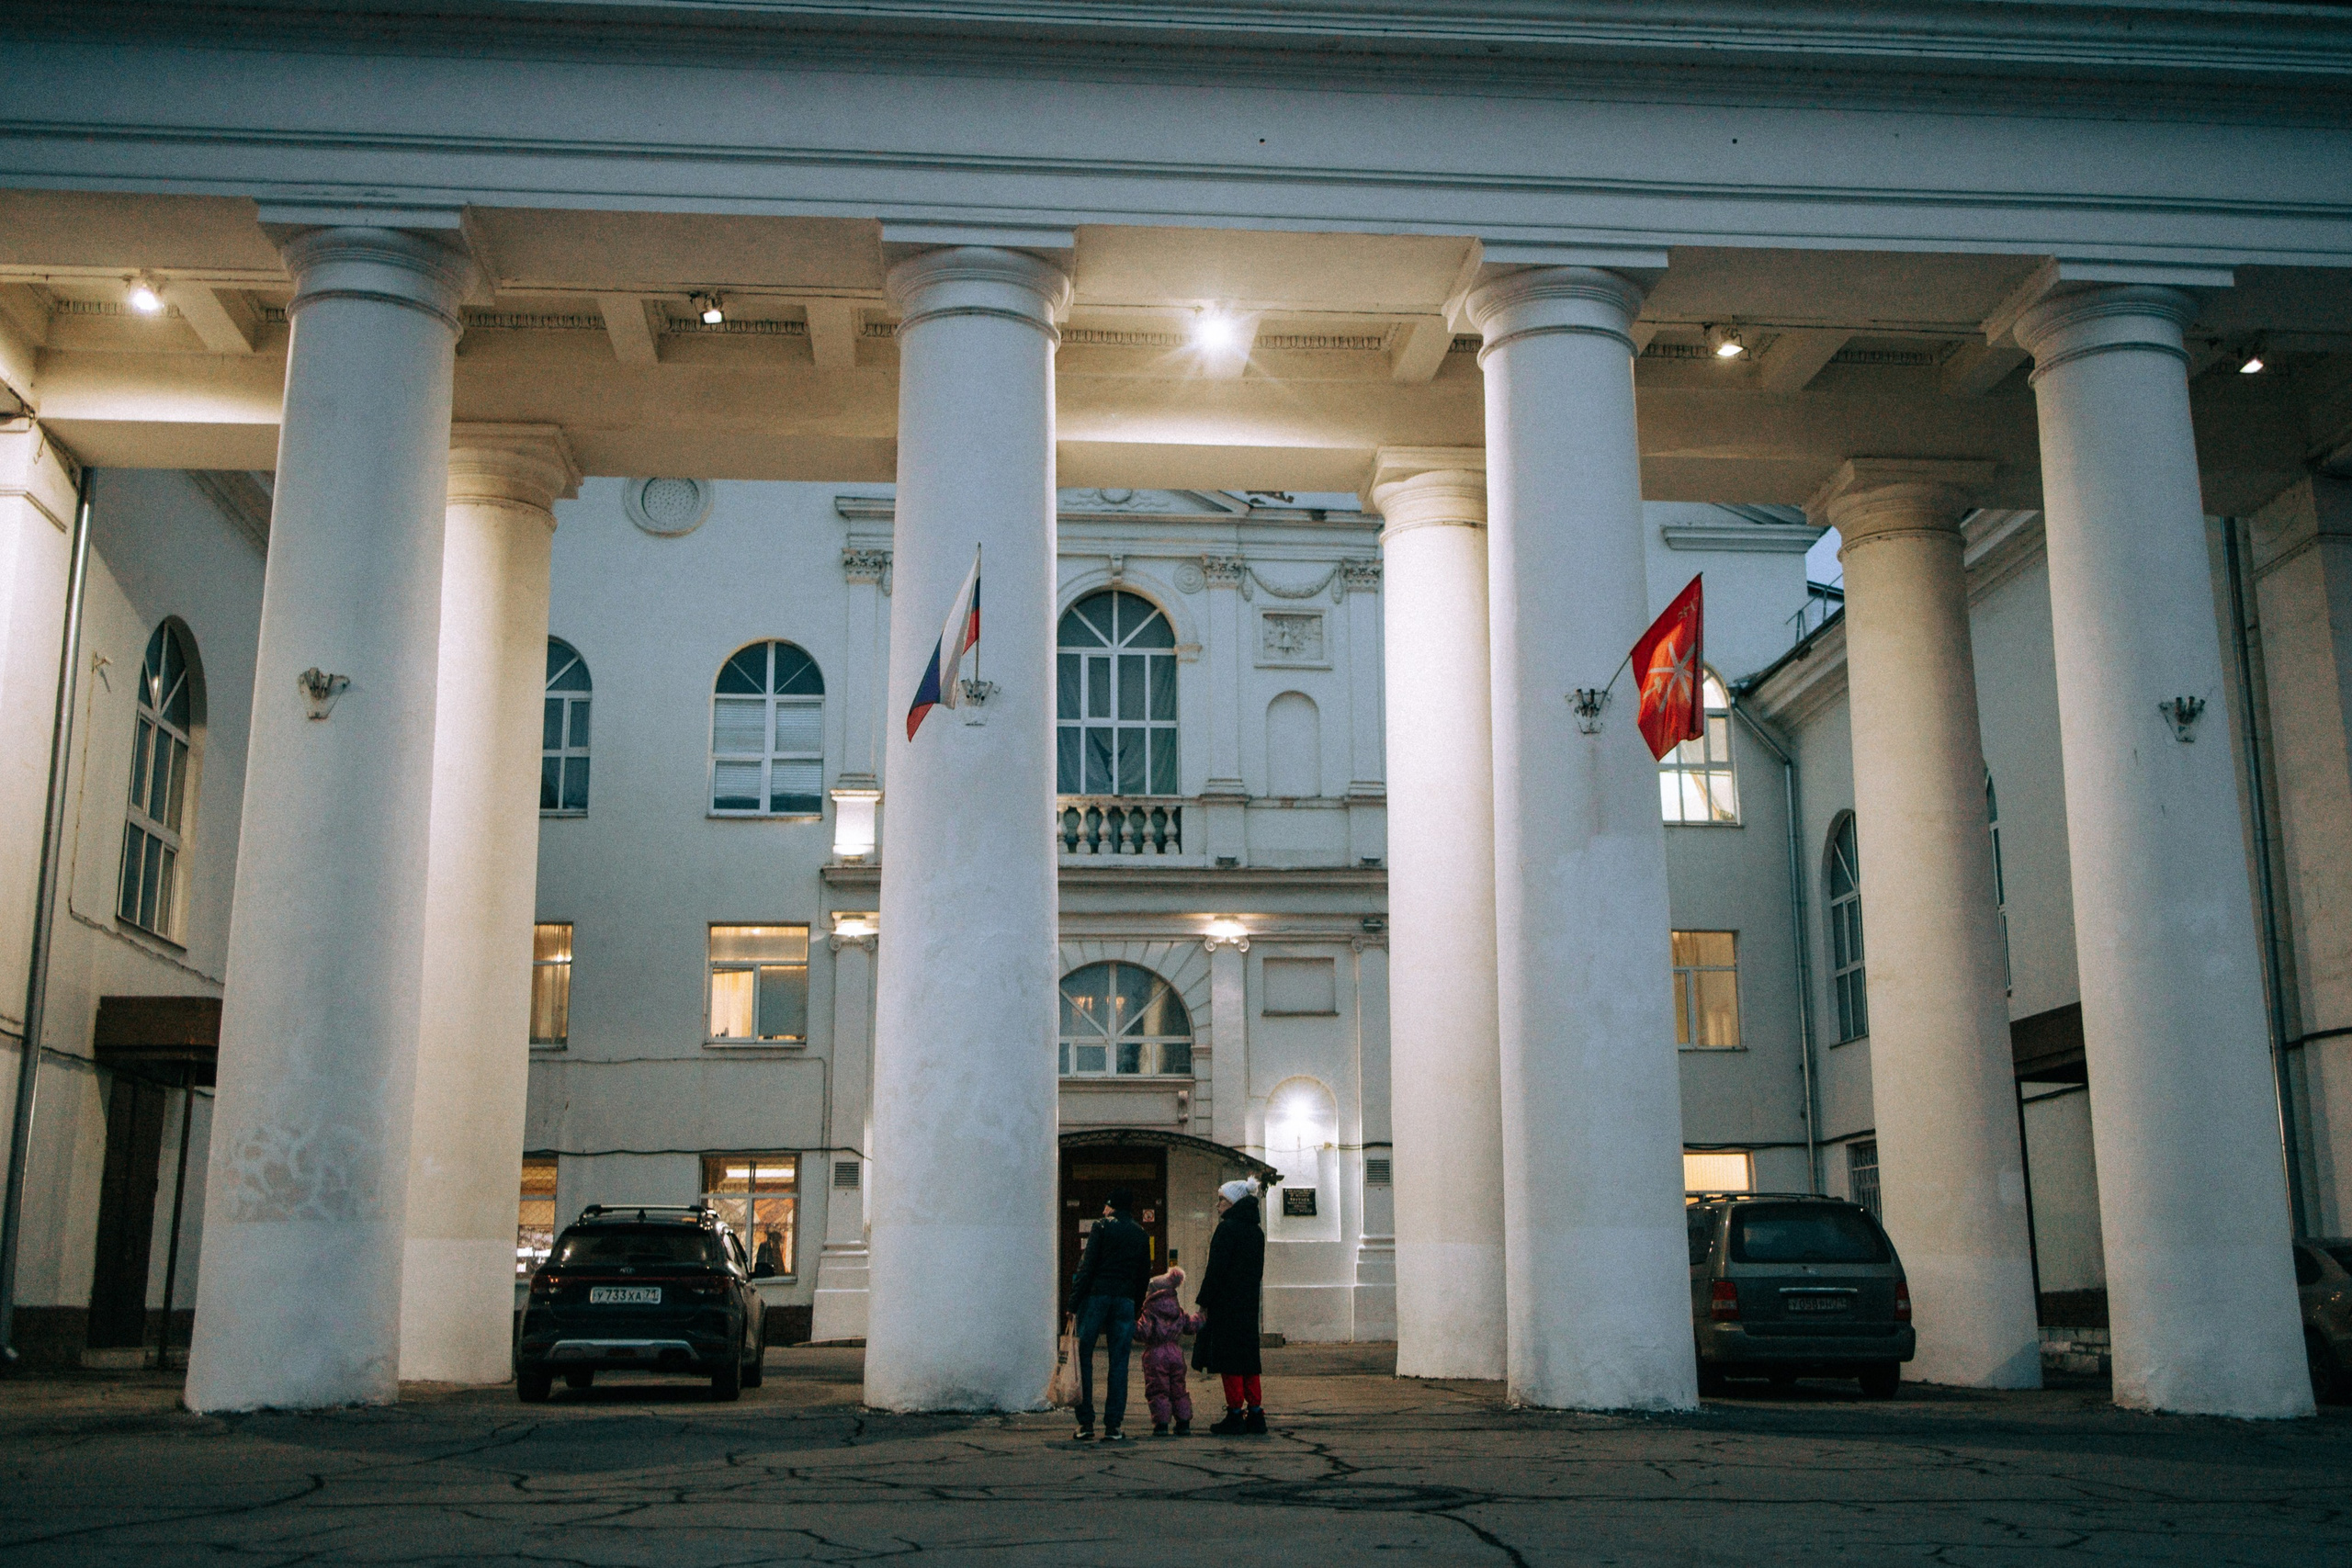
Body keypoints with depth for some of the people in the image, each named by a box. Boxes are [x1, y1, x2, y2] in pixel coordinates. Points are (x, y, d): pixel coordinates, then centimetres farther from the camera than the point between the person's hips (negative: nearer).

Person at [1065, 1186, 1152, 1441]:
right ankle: (1113, 1425, 2)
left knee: (1083, 1359, 3)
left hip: (1096, 1296, -3)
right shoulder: (1141, 1235, 13)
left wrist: (1074, 1304, -7)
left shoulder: (1102, 1227, -1)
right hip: (1125, 1301, 4)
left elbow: (1088, 1267, -7)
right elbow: (1144, 1274, 11)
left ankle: (1086, 1423, 0)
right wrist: (1136, 1303, 15)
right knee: (1118, 1363, 5)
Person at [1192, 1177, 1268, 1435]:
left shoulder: (1227, 1228, -12)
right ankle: (1255, 1415, 11)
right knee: (1247, 1357, 12)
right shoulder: (1256, 1232, 12)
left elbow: (1216, 1269, -15)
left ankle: (1235, 1416, -2)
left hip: (1226, 1303, -8)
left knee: (1229, 1359, -3)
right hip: (1249, 1305, 8)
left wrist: (1203, 1302, -9)